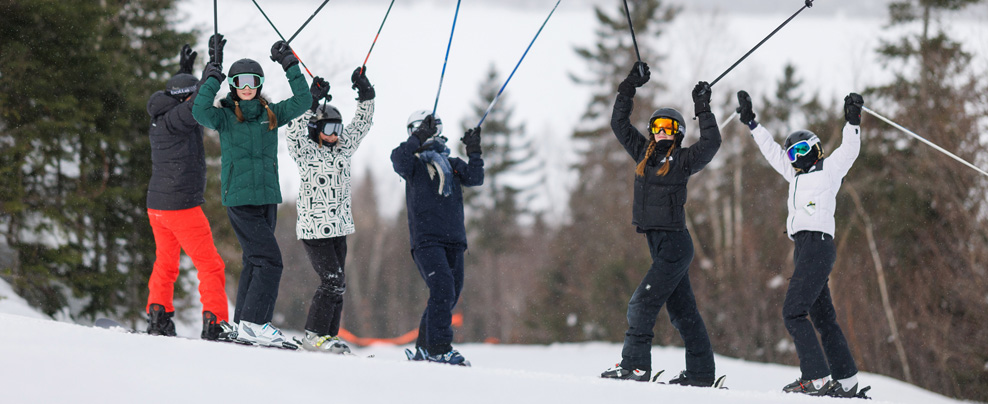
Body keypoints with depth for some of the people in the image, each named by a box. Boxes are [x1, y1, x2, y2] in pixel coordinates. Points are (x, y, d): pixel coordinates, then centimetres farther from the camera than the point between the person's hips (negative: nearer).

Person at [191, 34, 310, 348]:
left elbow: (302, 102, 6)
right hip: (239, 198, -6)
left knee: (255, 262, 10)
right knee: (269, 260, -16)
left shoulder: (271, 115, 10)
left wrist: (290, 66, 3)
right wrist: (212, 79, -15)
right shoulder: (226, 116, -2)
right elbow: (200, 112, -20)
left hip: (267, 196, 6)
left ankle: (244, 327, 18)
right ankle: (253, 324, -15)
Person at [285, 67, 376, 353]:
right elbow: (295, 131, -23)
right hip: (313, 229, -7)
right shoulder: (306, 152, -6)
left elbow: (362, 124, 14)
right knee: (333, 281, -14)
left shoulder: (343, 148, 11)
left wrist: (365, 94, 1)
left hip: (339, 226, 7)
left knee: (335, 284, 7)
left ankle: (329, 335, 12)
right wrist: (312, 102, -30)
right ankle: (315, 335, -9)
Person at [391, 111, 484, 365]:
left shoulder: (451, 164, 20)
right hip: (426, 239, -6)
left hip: (453, 239, 6)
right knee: (442, 289, -21)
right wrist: (419, 139, -29)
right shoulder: (413, 163, 5)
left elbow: (475, 179, 6)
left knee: (450, 295, 6)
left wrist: (474, 153, -5)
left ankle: (424, 348, 18)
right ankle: (439, 347, -20)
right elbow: (398, 159, -17)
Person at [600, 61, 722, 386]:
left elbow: (711, 144, -19)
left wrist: (703, 110, -18)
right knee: (682, 310, 9)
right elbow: (619, 124, 18)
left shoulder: (683, 160, -4)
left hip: (675, 244, -7)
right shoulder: (644, 152, 13)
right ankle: (700, 373, 13)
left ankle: (635, 365, -12)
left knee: (642, 303, -14)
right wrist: (629, 88, 12)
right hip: (657, 242, 7)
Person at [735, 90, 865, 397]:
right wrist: (751, 121, 38)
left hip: (818, 243, -9)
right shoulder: (797, 176, 26)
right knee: (823, 318, 8)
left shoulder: (829, 170, 6)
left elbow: (849, 150, -7)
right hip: (803, 247, 9)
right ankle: (846, 382, 10)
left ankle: (817, 379, -22)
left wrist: (852, 121, -21)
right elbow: (772, 151, 35)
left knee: (793, 312, -16)